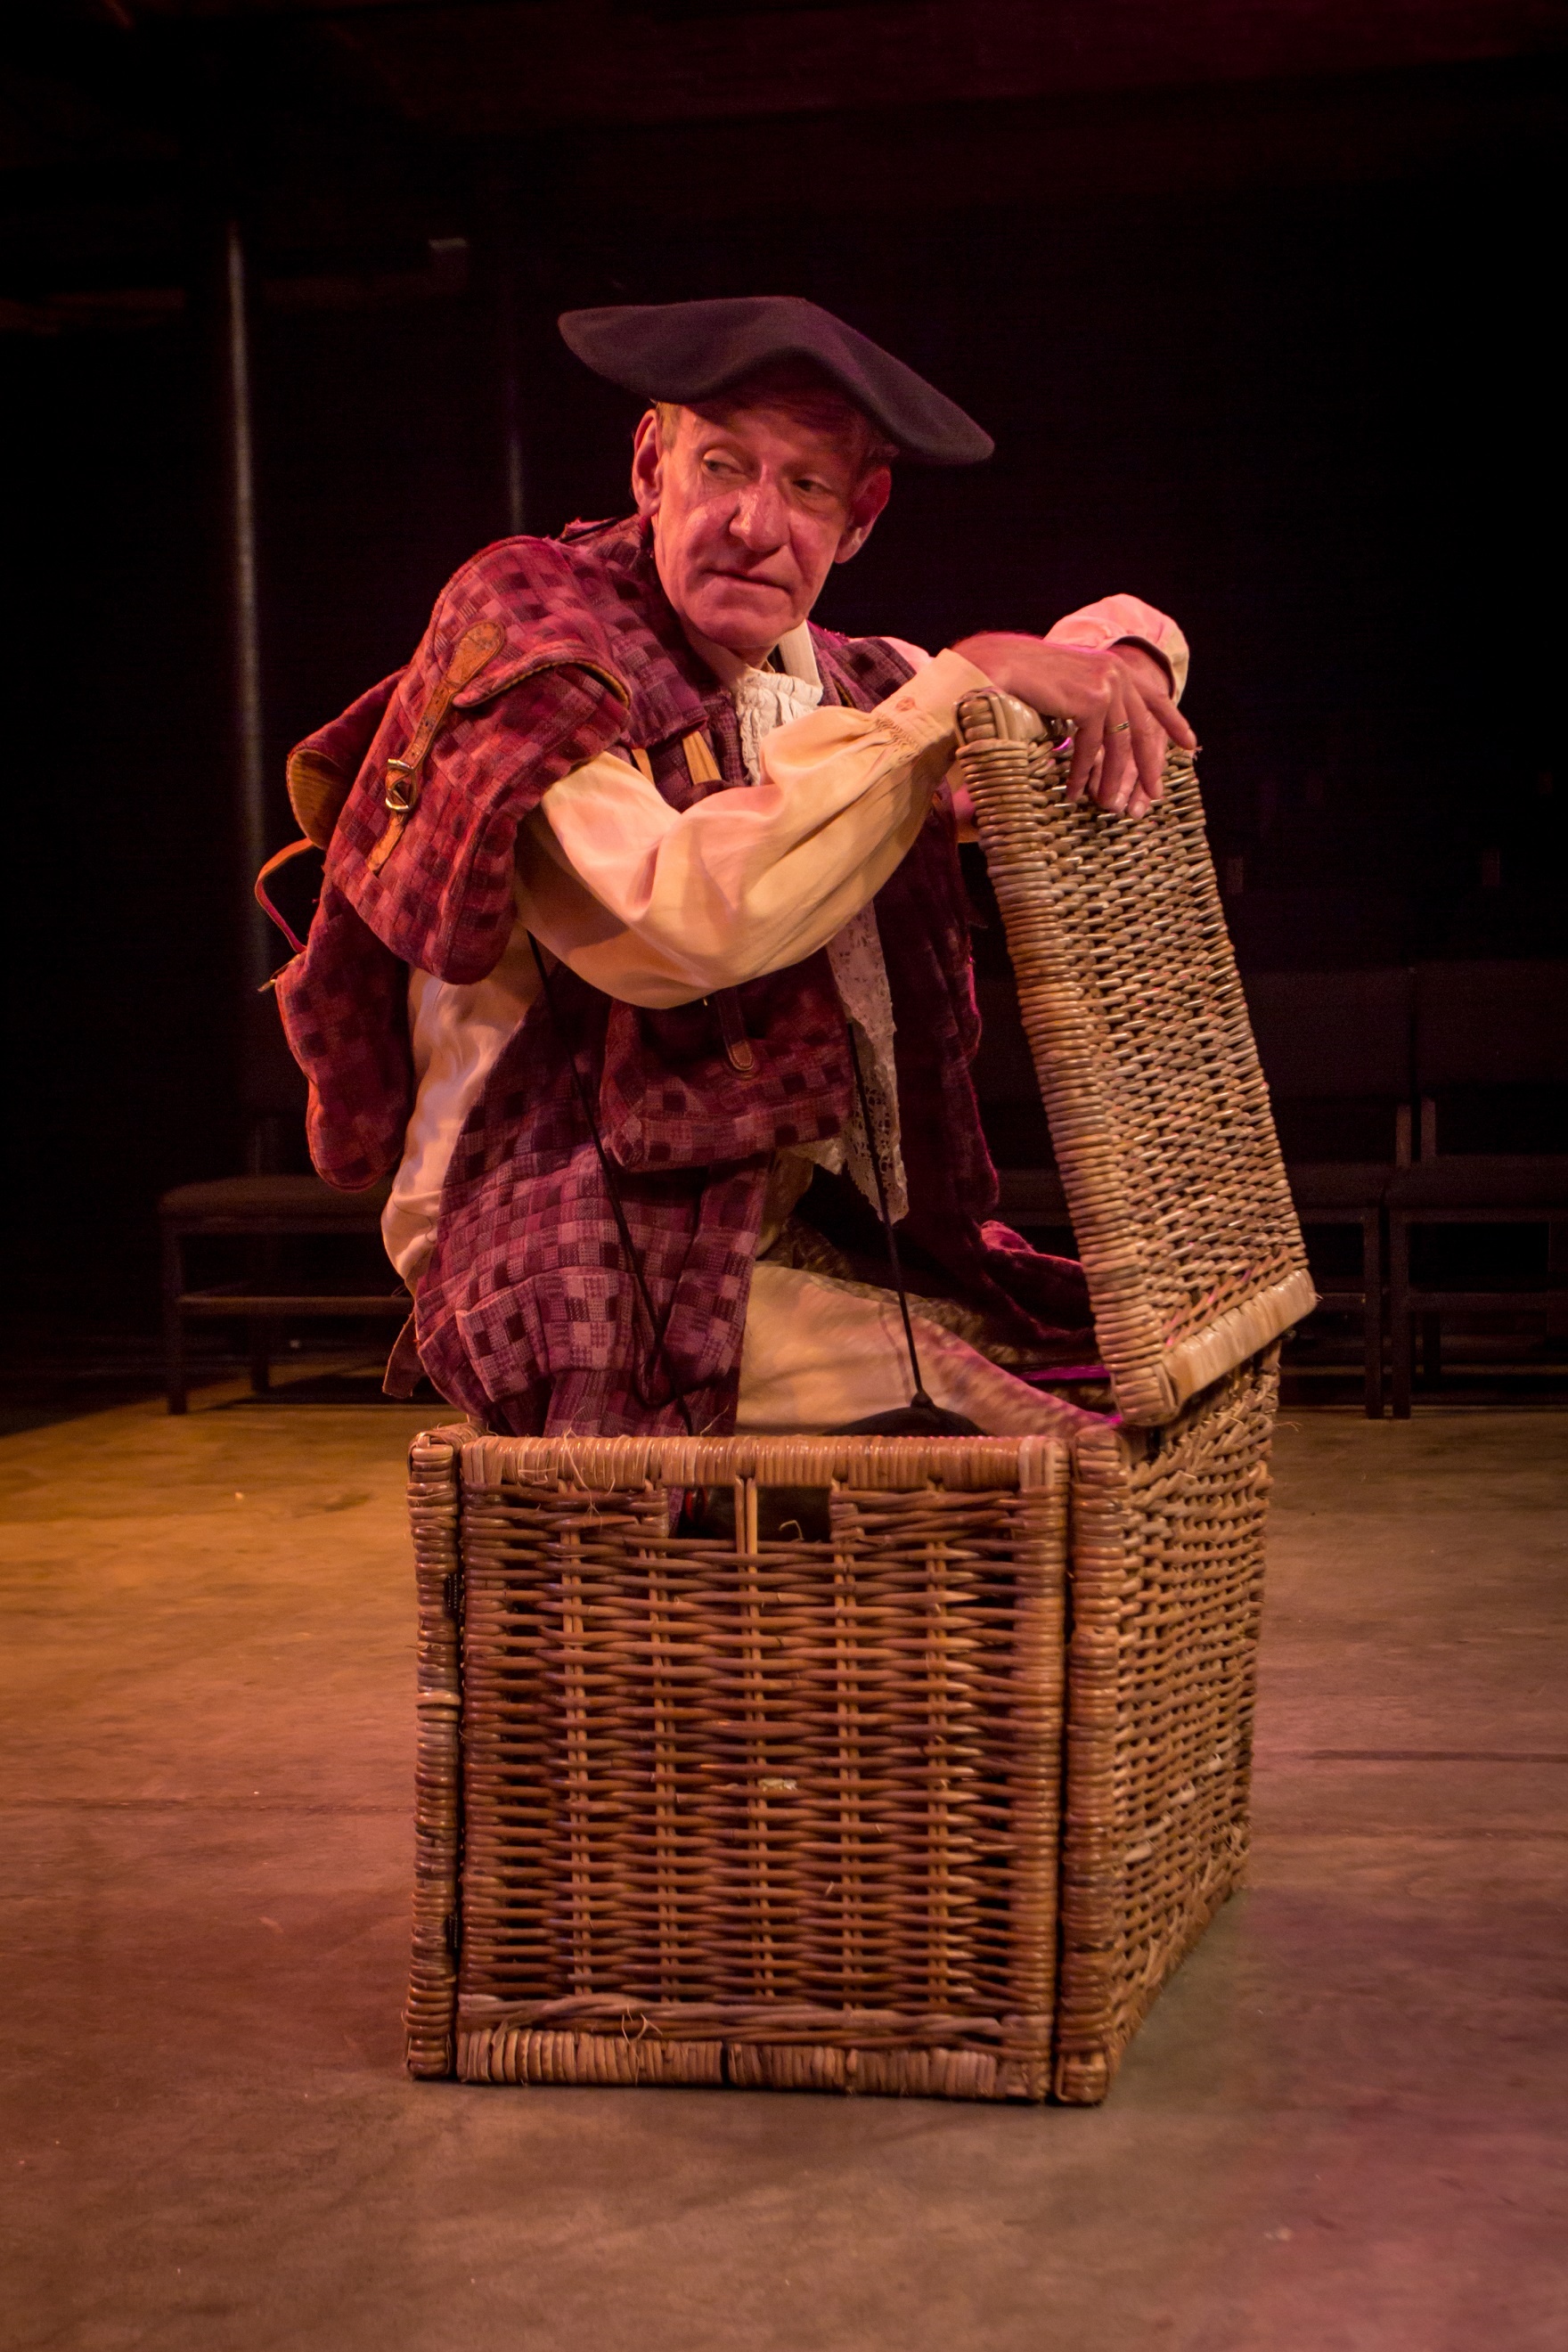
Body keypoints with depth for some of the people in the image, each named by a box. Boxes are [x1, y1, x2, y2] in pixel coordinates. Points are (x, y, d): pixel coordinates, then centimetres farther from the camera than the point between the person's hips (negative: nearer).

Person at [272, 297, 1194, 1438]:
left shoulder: (831, 683, 11)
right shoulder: (524, 630, -10)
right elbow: (692, 917, -27)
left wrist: (1124, 656, 0)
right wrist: (958, 686, -22)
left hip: (824, 1244, 8)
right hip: (607, 1289, -8)